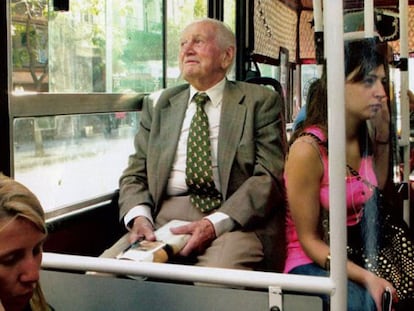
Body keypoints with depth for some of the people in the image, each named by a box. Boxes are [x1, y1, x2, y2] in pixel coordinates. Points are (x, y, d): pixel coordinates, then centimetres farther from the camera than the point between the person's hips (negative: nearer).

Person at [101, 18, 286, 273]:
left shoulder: (260, 101, 8)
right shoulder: (158, 105, 19)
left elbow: (270, 175, -2)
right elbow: (135, 174, 15)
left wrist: (215, 223, -16)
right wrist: (139, 217, -7)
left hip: (233, 220, -4)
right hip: (163, 219, 4)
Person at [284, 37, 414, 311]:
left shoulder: (367, 137, -1)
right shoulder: (308, 148, -20)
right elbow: (308, 239, -15)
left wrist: (383, 134, 5)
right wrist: (366, 277, -27)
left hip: (357, 258, 6)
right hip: (312, 262, -6)